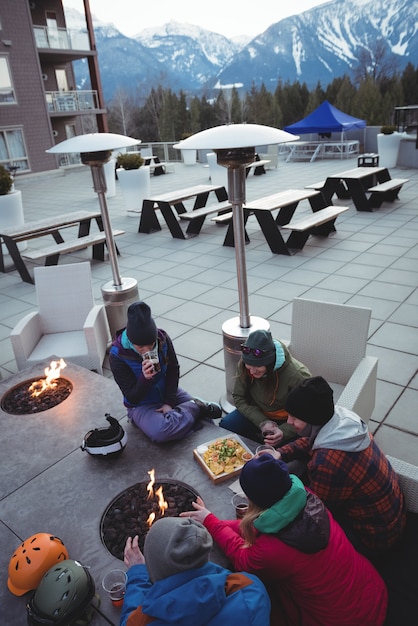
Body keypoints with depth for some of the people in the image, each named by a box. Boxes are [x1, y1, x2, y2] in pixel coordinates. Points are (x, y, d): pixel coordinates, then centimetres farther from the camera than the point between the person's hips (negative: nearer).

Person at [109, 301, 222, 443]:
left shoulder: (162, 338, -15)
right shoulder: (117, 357, -23)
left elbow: (173, 371, -3)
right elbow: (132, 398, -19)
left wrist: (169, 402, -11)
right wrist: (145, 378, -38)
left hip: (168, 392, 3)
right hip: (142, 405, -2)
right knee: (160, 432, -33)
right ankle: (196, 407, -13)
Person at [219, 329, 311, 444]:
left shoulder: (297, 375, -31)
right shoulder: (243, 366, -18)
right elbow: (239, 398, -8)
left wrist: (284, 432, -38)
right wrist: (263, 423, -21)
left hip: (286, 421, -4)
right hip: (257, 413, 4)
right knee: (225, 425, -16)